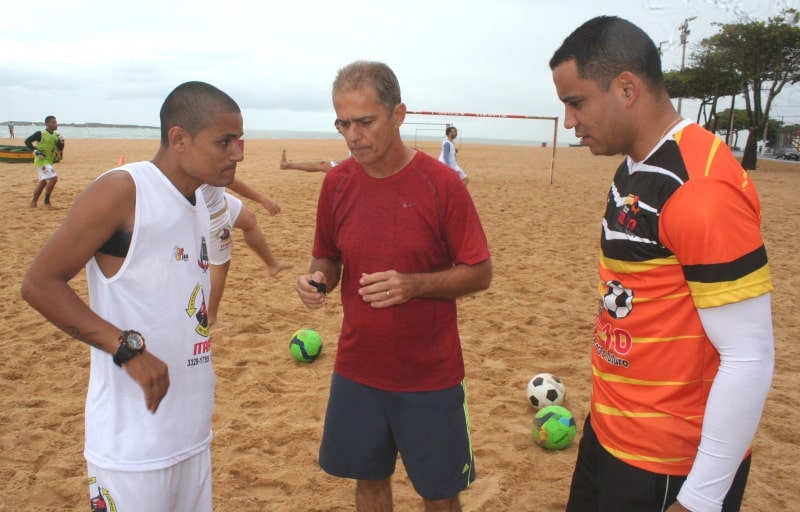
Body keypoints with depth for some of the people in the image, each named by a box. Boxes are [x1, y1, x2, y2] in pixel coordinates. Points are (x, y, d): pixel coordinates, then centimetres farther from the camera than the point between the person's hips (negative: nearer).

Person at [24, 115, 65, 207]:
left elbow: (59, 149, 12)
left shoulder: (56, 135, 8)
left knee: (43, 182, 15)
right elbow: (27, 141, -10)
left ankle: (34, 202, 26)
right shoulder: (40, 134, -12)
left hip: (49, 161, 8)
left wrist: (61, 143, -6)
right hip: (41, 161, -8)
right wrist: (35, 150, -18)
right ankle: (47, 200, -6)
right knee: (53, 178, -18)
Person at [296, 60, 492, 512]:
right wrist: (318, 280, -13)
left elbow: (480, 272, -9)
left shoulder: (441, 183, -13)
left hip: (429, 375, -3)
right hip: (357, 370, 4)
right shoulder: (337, 182, -1)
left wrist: (413, 284, -25)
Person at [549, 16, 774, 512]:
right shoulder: (634, 170, 5)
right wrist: (606, 414, 16)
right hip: (609, 434, 9)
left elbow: (750, 361, -23)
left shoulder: (703, 188, -24)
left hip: (669, 464, -8)